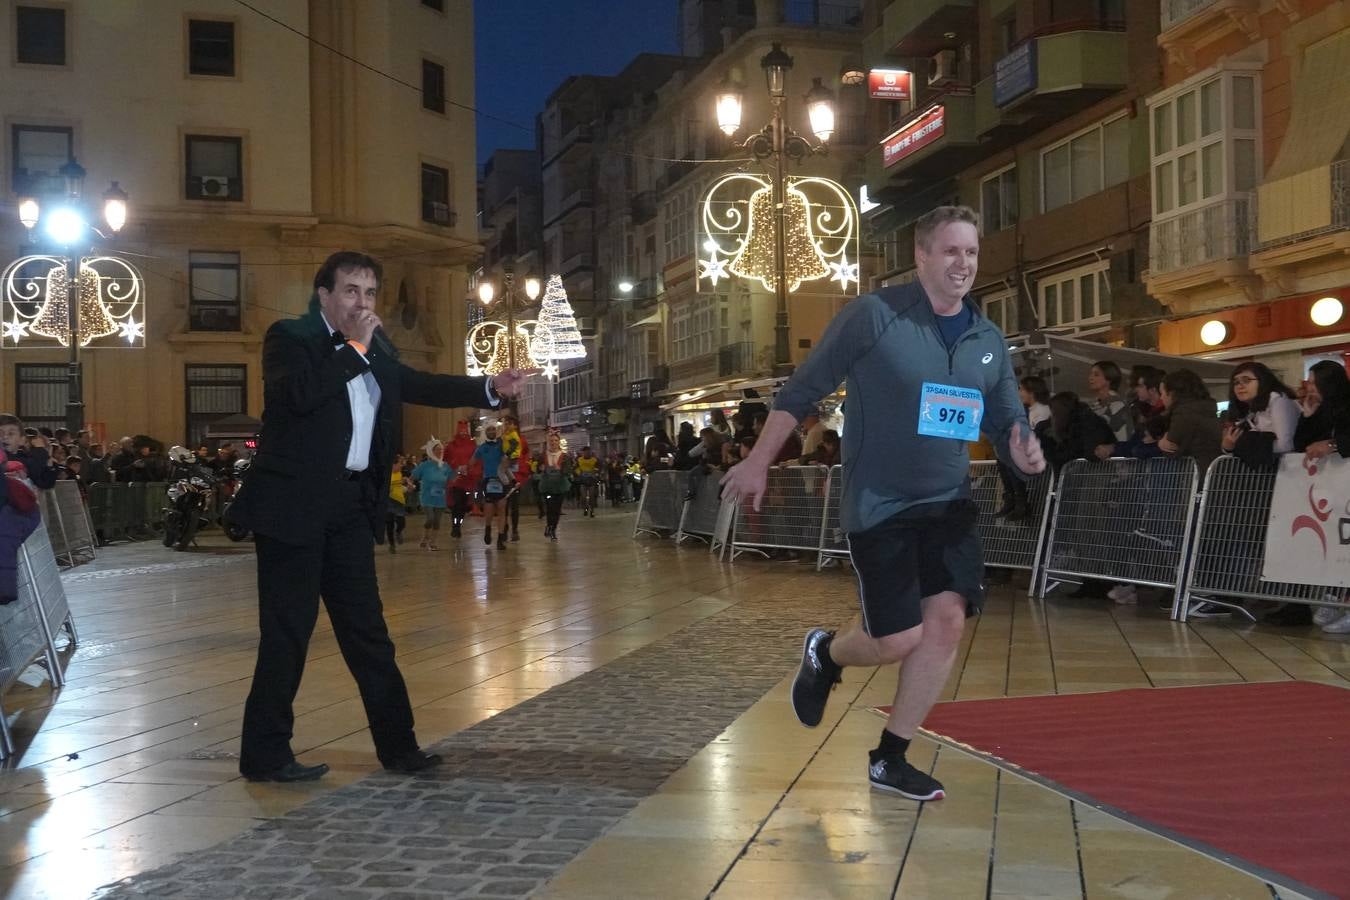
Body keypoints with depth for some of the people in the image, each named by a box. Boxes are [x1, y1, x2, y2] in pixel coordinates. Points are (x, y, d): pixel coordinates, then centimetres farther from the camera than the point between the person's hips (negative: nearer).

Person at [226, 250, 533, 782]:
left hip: (351, 504, 7)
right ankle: (265, 755, 10)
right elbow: (300, 392, -23)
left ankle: (397, 746, 18)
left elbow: (417, 385, 15)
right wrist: (353, 347, -14)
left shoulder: (373, 349, 16)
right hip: (295, 504, -7)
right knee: (287, 631, -2)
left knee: (367, 629, 11)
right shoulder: (289, 337, -5)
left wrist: (490, 388, 5)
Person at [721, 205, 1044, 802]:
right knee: (899, 638, -7)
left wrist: (1022, 452, -16)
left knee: (947, 620, -5)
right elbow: (802, 391, -6)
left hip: (948, 503, 5)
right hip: (878, 504, -5)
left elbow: (1008, 424, 9)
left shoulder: (989, 341, 4)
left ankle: (890, 760, 12)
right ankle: (825, 653, 30)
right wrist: (759, 462, -4)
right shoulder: (873, 316, -12)